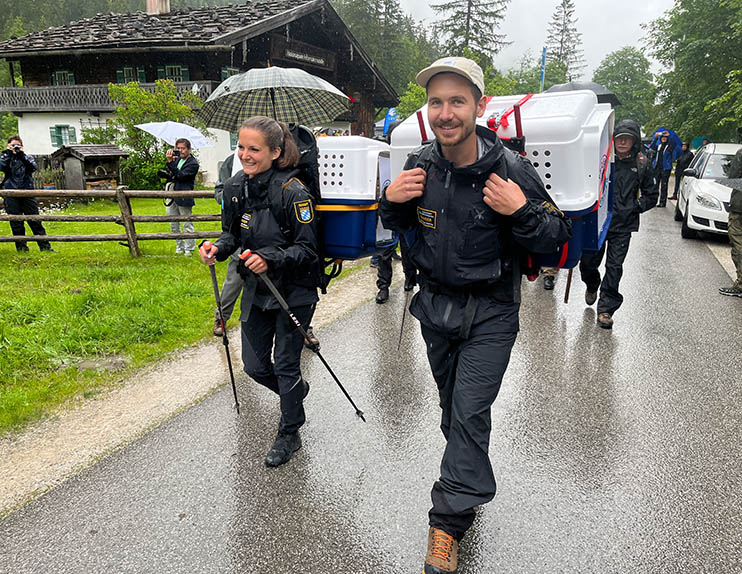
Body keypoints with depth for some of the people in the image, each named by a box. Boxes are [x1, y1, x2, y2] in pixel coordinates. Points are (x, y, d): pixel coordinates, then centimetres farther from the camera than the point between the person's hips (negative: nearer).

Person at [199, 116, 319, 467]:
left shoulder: (293, 192, -20)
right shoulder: (234, 188, -1)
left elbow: (307, 249, -17)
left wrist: (270, 259, -31)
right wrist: (218, 248, -9)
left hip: (293, 292, -6)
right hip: (256, 291, 6)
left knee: (285, 365, 5)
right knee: (254, 366, 14)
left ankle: (289, 435, 27)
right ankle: (296, 390, 46)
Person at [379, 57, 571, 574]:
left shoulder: (512, 170, -18)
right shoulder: (420, 164, -6)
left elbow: (558, 236, -10)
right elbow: (400, 225, 10)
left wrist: (522, 211, -29)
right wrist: (391, 201, -12)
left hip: (489, 314, -4)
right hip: (435, 304, 5)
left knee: (469, 412, -5)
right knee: (452, 404, 20)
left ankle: (450, 520, 13)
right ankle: (471, 479, 46)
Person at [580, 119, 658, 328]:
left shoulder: (641, 164, 2)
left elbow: (651, 195, 11)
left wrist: (634, 207, -2)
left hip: (622, 225, 0)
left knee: (614, 267, 1)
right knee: (588, 263, 5)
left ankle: (606, 309, 12)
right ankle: (592, 286, 40)